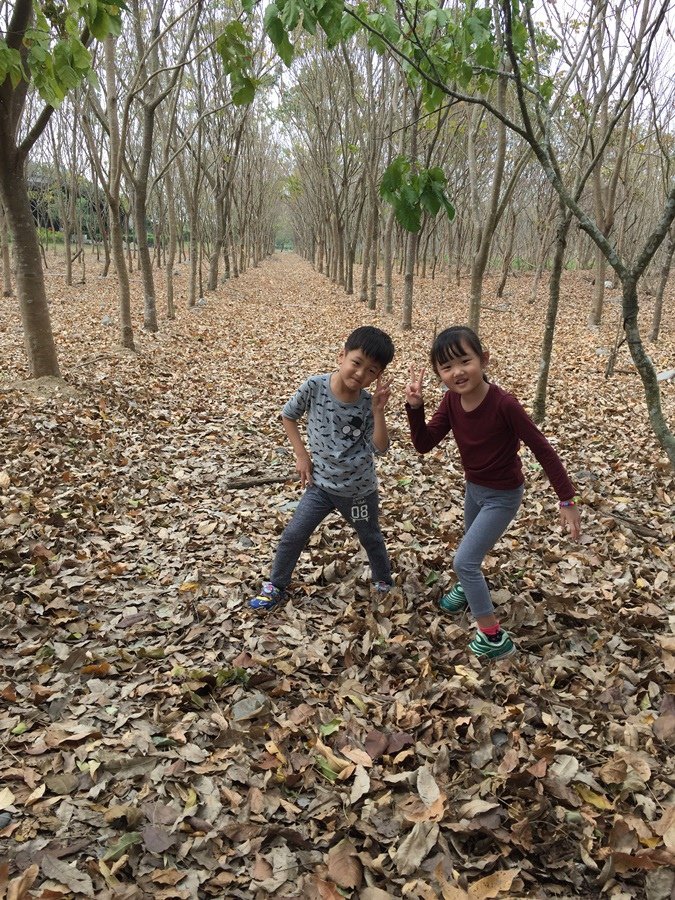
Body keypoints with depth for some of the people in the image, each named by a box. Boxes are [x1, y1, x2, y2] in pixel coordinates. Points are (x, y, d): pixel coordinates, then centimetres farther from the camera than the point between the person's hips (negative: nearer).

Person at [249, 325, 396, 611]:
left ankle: (384, 582, 47)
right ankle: (275, 587, 23)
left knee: (371, 538, 21)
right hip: (321, 484, 0)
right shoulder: (315, 386, -18)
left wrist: (378, 410, -29)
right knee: (293, 536, 1)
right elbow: (287, 415, -2)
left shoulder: (368, 404, -16)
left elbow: (380, 448, -21)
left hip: (359, 490, 0)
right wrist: (302, 454, -6)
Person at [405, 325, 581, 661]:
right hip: (473, 488, 7)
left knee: (464, 560, -9)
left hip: (503, 496, -7)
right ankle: (469, 587, 61)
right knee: (472, 550, 30)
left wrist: (567, 500, -21)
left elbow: (542, 449, -23)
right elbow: (424, 445, -12)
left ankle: (493, 638, 7)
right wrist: (415, 407, -29)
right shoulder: (451, 401, -14)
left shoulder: (503, 404, -31)